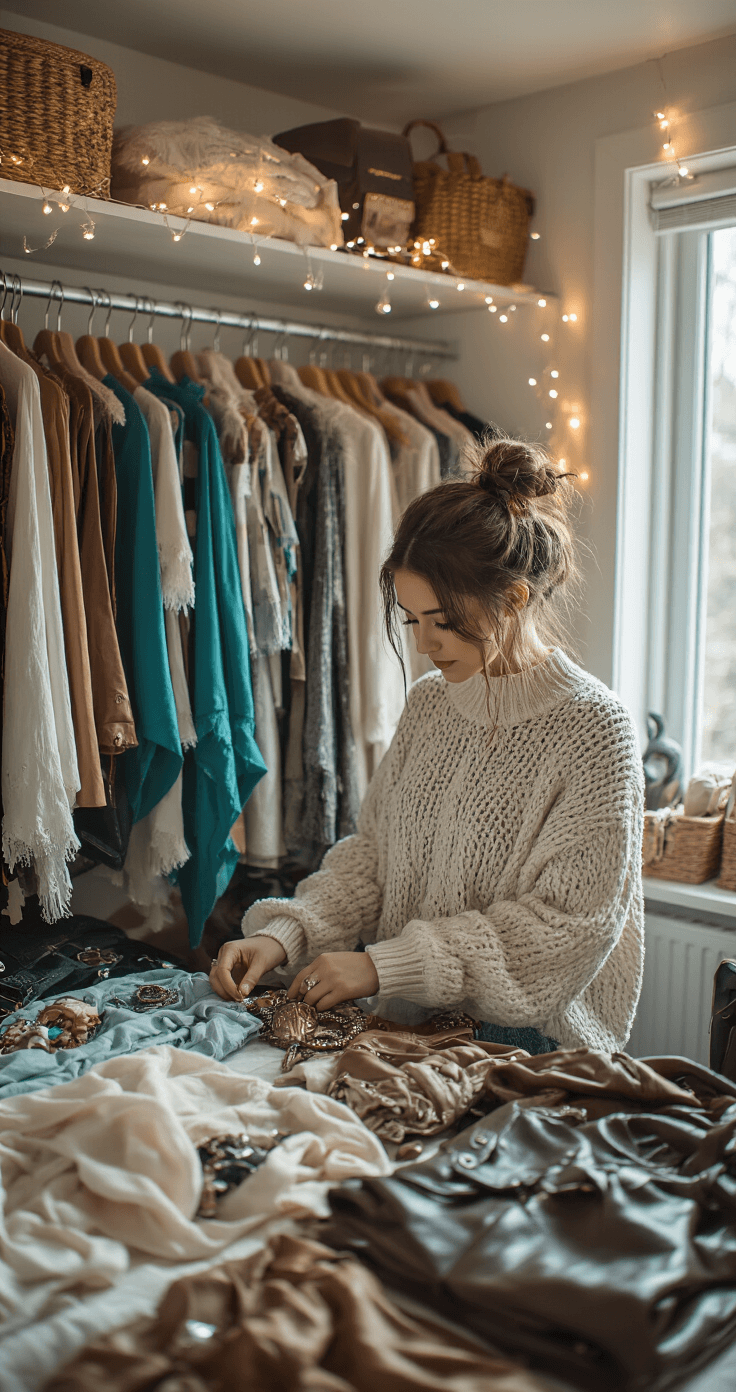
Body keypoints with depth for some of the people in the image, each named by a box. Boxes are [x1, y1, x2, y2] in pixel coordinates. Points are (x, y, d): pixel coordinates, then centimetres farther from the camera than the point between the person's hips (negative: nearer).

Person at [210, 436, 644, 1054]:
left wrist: (384, 963, -17)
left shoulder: (594, 726, -11)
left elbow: (571, 924, -14)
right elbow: (370, 857, 12)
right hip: (407, 1027, 6)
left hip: (531, 1046, -5)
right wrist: (284, 934, -7)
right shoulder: (427, 703, 9)